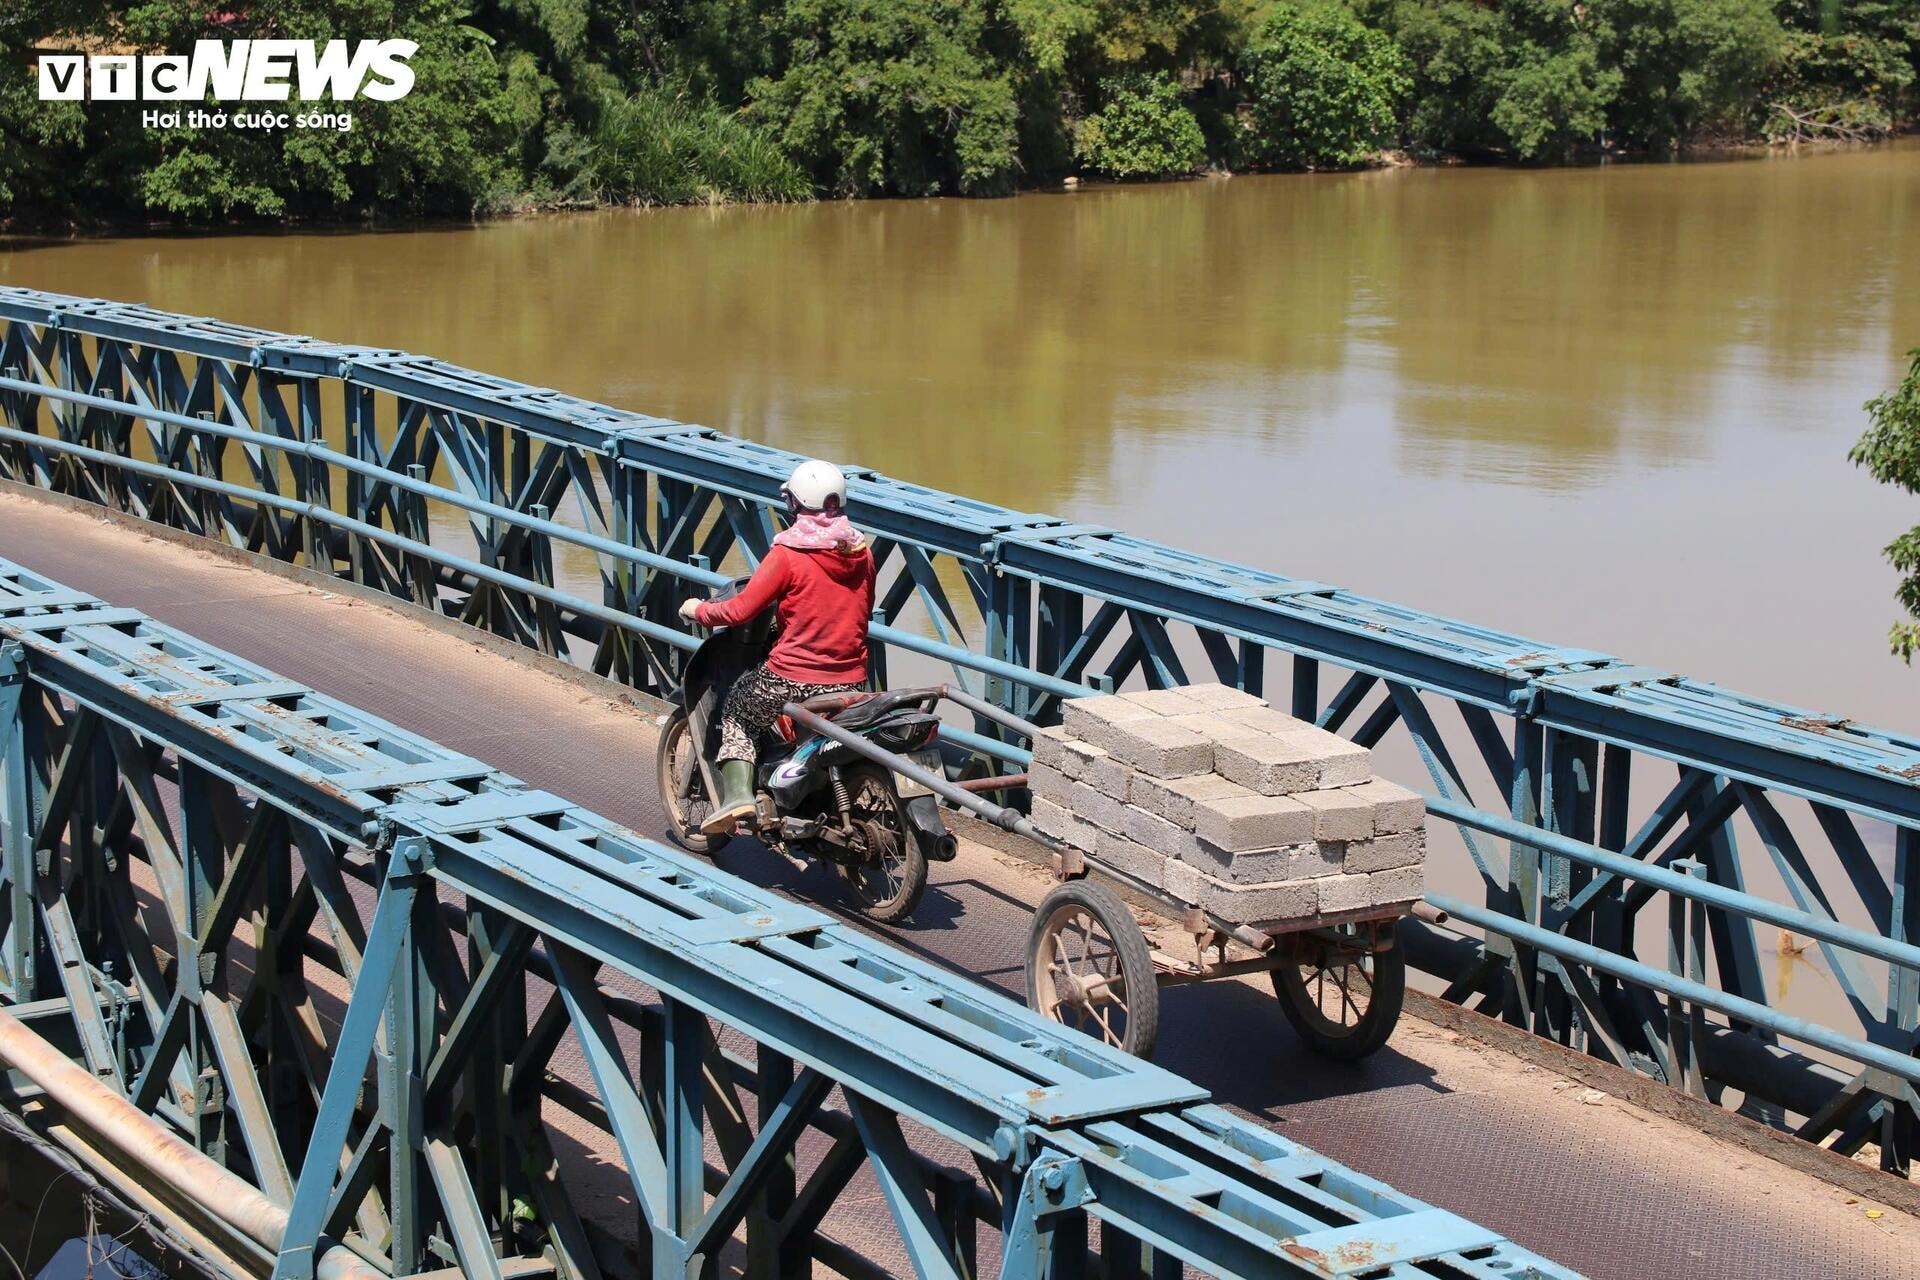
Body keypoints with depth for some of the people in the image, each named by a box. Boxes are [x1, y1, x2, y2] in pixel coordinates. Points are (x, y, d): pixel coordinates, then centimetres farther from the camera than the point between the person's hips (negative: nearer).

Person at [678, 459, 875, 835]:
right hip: (852, 682, 5)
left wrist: (697, 610, 6)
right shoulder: (861, 553, 4)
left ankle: (736, 793, 2)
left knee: (737, 708, 21)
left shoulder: (788, 554, -13)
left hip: (792, 678, -5)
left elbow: (740, 610, -13)